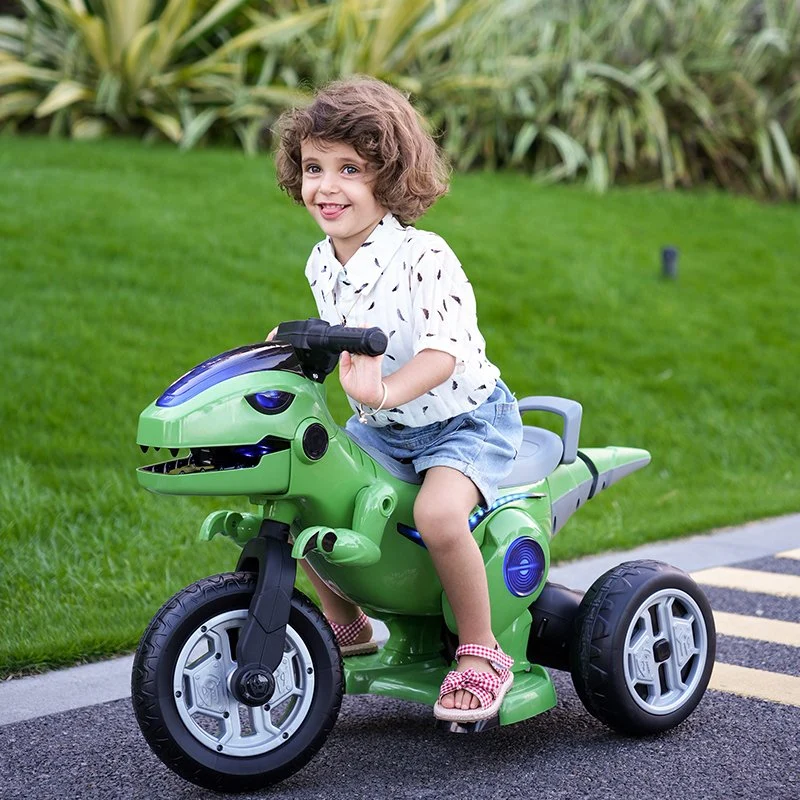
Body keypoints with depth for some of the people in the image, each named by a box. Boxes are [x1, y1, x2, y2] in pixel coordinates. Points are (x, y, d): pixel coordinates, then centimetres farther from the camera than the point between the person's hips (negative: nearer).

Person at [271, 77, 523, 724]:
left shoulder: (424, 257, -24)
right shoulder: (321, 265, 0)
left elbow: (446, 347, -35)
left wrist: (385, 390, -50)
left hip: (465, 419, -8)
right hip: (380, 428, 8)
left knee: (437, 512, -33)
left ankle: (482, 653, -10)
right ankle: (346, 624, 20)